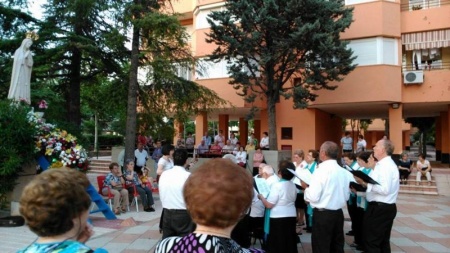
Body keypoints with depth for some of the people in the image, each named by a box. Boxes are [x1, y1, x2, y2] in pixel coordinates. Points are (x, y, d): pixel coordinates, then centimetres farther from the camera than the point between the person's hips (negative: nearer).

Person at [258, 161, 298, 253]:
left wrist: (261, 197, -1)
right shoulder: (293, 185, 2)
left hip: (278, 218, -7)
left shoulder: (277, 185, -19)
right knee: (290, 243, 17)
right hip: (291, 216, 7)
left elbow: (269, 205, -19)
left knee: (277, 244, 4)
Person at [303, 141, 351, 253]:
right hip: (338, 213, 7)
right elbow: (346, 196, 13)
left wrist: (306, 187, -3)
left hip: (322, 215, -7)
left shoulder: (321, 171, -17)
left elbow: (313, 197, -19)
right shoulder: (344, 172, 4)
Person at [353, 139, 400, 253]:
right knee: (382, 241, 18)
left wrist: (366, 183, -21)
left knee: (370, 241, -1)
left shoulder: (386, 166, -19)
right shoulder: (383, 164, 13)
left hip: (380, 208, -10)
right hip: (384, 207, 10)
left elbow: (385, 189, -27)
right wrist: (364, 182, 0)